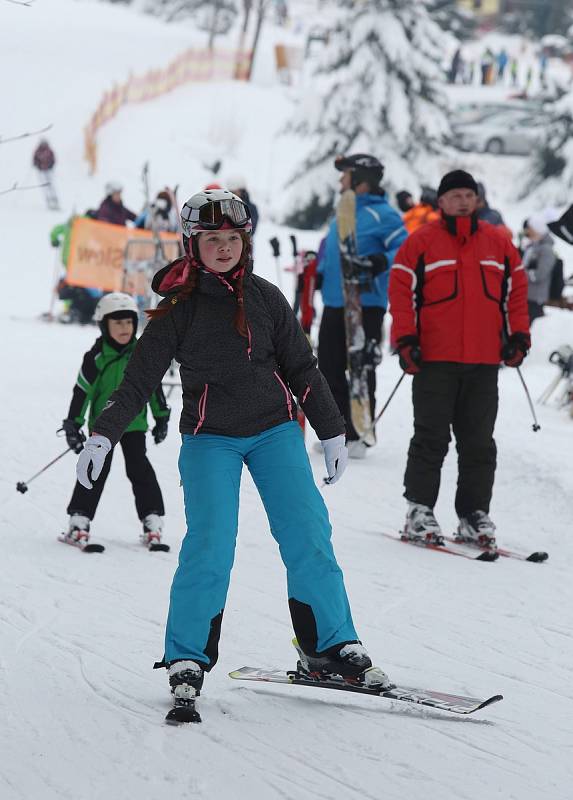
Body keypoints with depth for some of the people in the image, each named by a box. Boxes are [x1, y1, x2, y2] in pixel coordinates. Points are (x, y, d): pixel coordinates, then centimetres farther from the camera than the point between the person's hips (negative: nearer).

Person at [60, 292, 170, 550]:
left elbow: (154, 386, 10)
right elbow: (82, 391, -7)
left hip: (134, 423, 2)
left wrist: (162, 418, 13)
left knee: (140, 469, -2)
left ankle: (152, 521, 0)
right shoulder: (96, 358, -10)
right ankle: (79, 522, -1)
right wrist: (73, 424, -7)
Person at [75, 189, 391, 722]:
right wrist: (102, 436, -8)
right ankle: (187, 662, -4)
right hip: (209, 439, -2)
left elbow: (301, 368, 13)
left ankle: (331, 647, 5)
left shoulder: (265, 298, 6)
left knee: (308, 538, -5)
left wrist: (331, 431, 13)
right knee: (209, 548, -15)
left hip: (274, 429, 3)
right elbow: (139, 378, 0)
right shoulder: (179, 307, -1)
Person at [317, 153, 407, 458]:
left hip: (365, 305, -9)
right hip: (334, 304, 9)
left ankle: (359, 435, 2)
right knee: (329, 368, 10)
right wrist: (318, 274, 13)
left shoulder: (382, 215, -9)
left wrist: (382, 262, -31)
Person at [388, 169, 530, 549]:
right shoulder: (420, 243, 1)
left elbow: (516, 291, 16)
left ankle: (475, 514, 11)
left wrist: (518, 336, 7)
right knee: (432, 438, -3)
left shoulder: (499, 243, 11)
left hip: (485, 361, 3)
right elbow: (402, 291, -1)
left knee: (479, 442, 5)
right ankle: (420, 510, 3)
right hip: (435, 360, -3)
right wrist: (405, 340, -8)